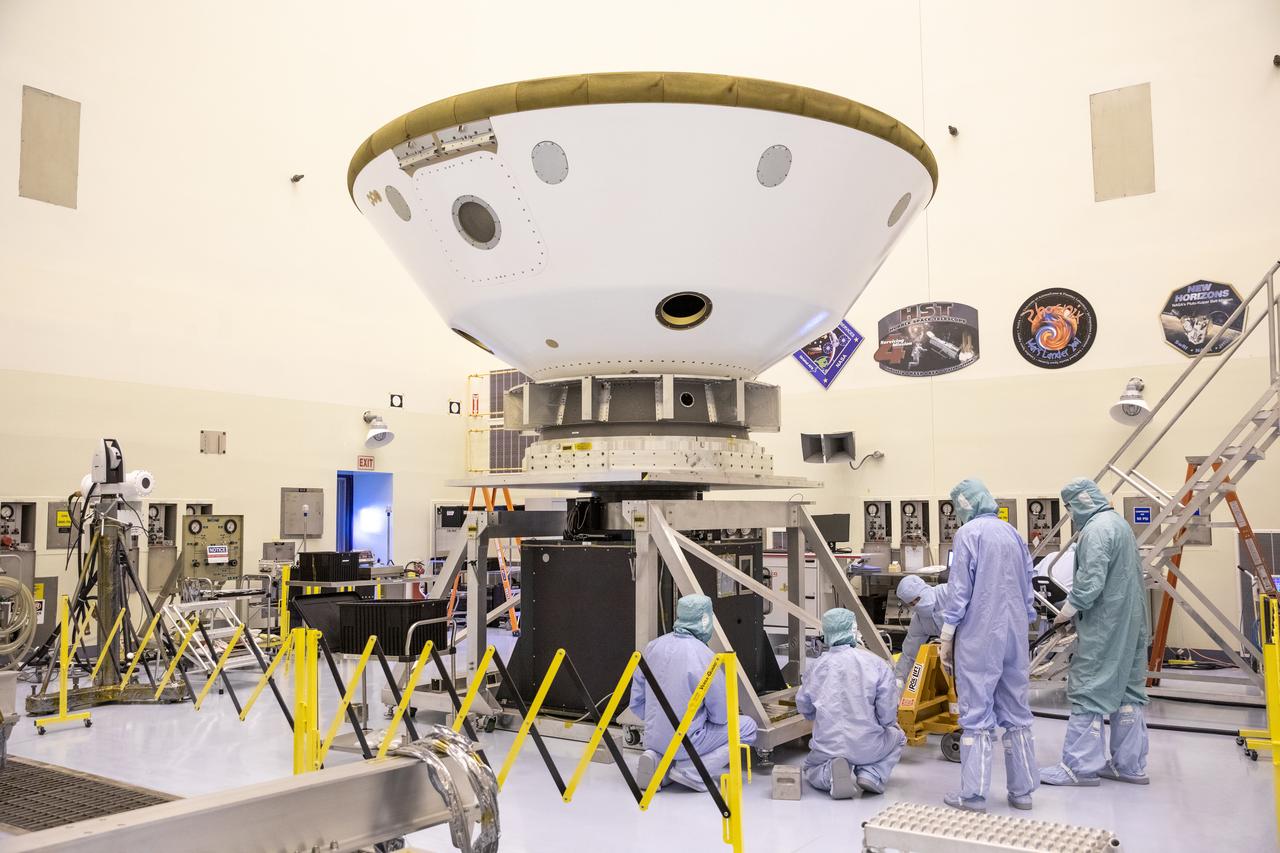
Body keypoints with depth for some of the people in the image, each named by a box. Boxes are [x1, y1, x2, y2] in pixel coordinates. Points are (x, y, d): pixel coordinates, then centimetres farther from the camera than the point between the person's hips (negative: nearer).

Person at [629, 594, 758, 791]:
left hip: (653, 739, 6)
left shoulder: (653, 648, 0)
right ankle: (692, 771, -4)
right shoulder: (704, 657, -18)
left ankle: (658, 760, 8)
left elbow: (636, 703, 7)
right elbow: (722, 714, -9)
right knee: (747, 726, 8)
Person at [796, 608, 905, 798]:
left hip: (827, 748, 1)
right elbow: (888, 715, -9)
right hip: (869, 748, -1)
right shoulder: (876, 664, -9)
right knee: (897, 737, 31)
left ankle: (830, 772, -4)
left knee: (811, 769, 33)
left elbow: (804, 708, 11)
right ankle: (872, 774, 4)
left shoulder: (816, 667, -2)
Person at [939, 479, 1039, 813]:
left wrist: (946, 638, -5)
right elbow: (1027, 587, 17)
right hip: (1014, 636, 7)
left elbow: (959, 590, -12)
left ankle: (974, 794, -2)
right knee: (1016, 712, 11)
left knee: (977, 715, -3)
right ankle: (1022, 790, 17)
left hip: (979, 638, -6)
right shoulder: (1012, 533, 12)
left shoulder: (968, 533, -9)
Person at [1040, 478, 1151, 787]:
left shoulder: (1096, 529, -16)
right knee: (1127, 691, 12)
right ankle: (1130, 765, 18)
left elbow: (1091, 580, -23)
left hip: (1104, 627, -10)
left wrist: (1070, 608, -10)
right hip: (1131, 624, 10)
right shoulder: (1120, 524, 16)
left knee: (1088, 692, -4)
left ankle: (1080, 766, 0)